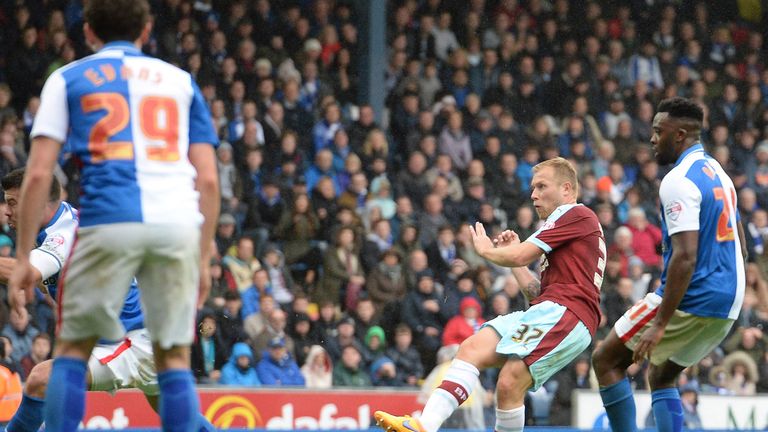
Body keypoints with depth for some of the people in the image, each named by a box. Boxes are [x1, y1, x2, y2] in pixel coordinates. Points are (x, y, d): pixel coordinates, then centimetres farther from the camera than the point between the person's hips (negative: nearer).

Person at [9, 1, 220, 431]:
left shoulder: (68, 79, 16)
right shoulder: (181, 81, 21)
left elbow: (38, 174, 6)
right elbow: (208, 180, 14)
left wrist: (24, 256, 9)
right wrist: (204, 259, 18)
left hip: (108, 222, -1)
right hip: (178, 223, 2)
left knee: (72, 350, 10)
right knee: (174, 357, 9)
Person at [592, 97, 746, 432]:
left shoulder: (678, 181, -16)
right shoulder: (718, 173, 14)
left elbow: (685, 256, -24)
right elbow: (740, 248, 20)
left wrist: (661, 323, -24)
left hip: (690, 302, -9)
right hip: (728, 306, 9)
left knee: (606, 361, 3)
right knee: (661, 375, 22)